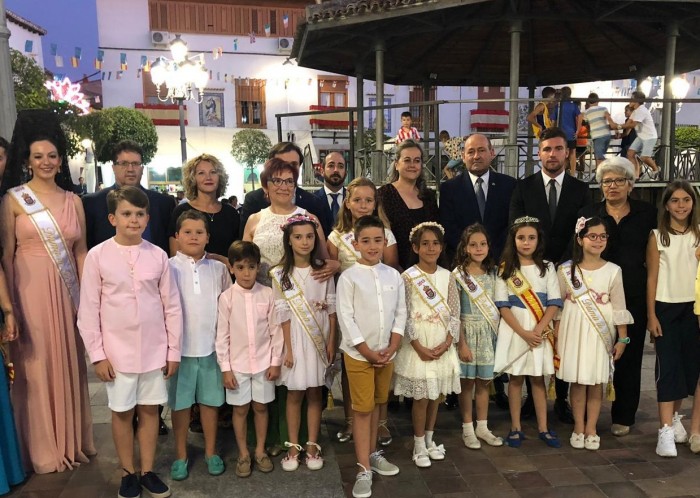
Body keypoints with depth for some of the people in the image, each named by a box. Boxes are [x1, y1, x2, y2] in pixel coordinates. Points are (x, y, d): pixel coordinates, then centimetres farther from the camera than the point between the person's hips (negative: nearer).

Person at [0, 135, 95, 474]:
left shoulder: (74, 201, 9)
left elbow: (81, 252, 9)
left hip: (66, 292, 4)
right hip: (29, 290, -3)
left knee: (69, 364, 11)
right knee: (36, 367, 4)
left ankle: (72, 442, 27)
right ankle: (43, 449, 20)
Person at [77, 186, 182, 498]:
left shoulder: (158, 255, -2)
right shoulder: (97, 256, -6)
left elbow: (172, 306, 2)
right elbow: (88, 310, -3)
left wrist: (173, 350, 2)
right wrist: (97, 354, -5)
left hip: (154, 349, 1)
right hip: (117, 350, -1)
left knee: (150, 409, 11)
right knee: (122, 411, 11)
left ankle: (148, 471, 28)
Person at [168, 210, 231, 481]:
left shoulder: (219, 269, 2)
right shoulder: (169, 268, -5)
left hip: (212, 345, 2)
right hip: (180, 346, -2)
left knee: (210, 400, 13)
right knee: (180, 403, 11)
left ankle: (210, 452, 29)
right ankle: (181, 455, 28)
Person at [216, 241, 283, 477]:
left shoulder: (267, 294, -6)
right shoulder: (227, 297, -8)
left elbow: (275, 329, -1)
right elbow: (222, 335, -4)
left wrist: (276, 361, -1)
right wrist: (225, 368, -5)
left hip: (264, 362, 1)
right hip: (237, 363, -1)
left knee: (261, 406, 13)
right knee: (240, 409, 11)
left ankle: (260, 451, 30)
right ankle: (243, 454, 27)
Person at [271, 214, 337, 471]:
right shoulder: (280, 274, -4)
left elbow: (331, 309, 2)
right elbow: (283, 314, -7)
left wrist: (331, 342, -2)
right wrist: (288, 348, -9)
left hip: (319, 339, 1)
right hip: (294, 338, -1)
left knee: (315, 393, 10)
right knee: (294, 394, 8)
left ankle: (313, 445, 21)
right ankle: (293, 446, 21)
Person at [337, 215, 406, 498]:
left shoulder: (394, 275, 3)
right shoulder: (348, 277, -10)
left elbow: (401, 313, 5)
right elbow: (345, 317, -13)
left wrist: (393, 346, -6)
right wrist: (367, 351, -13)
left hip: (386, 352, 4)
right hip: (358, 353, -4)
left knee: (376, 405, 17)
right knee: (362, 409, 1)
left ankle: (373, 454, 35)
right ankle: (364, 470, 10)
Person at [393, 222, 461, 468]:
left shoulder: (447, 276, 4)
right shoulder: (408, 277, -8)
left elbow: (455, 314, 3)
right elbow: (404, 316, -10)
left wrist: (447, 343, -9)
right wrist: (418, 347, -16)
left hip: (442, 345, 4)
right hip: (418, 345, -4)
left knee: (436, 394, 13)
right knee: (421, 397, 3)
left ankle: (429, 439, 30)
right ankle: (419, 445, 19)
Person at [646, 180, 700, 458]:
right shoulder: (657, 236, -2)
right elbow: (652, 278, -3)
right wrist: (651, 316, -7)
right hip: (666, 308, -3)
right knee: (668, 366, -5)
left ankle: (675, 416, 28)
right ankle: (666, 430, -4)